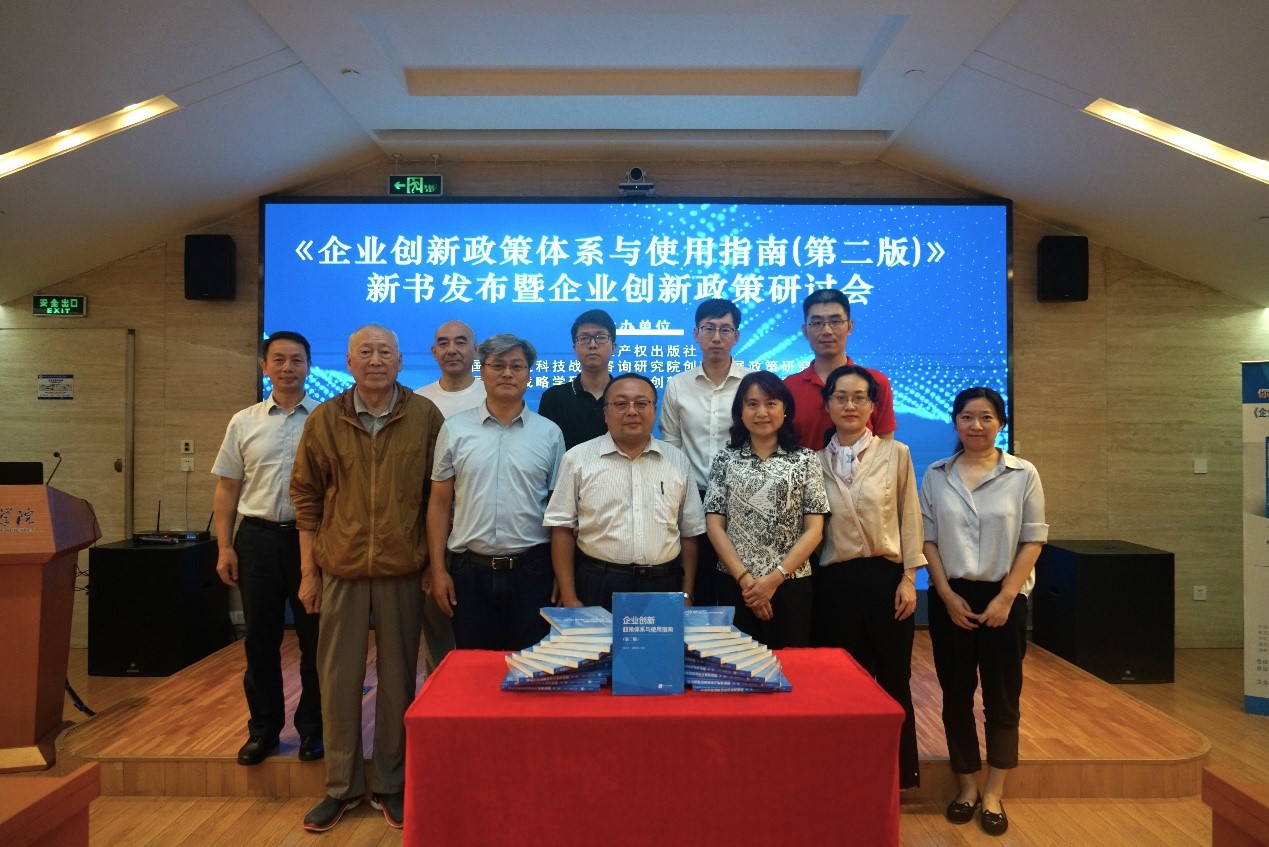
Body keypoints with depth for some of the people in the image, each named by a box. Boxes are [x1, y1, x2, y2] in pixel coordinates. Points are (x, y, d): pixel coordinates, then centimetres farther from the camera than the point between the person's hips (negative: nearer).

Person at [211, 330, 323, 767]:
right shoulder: (244, 422, 6)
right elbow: (226, 489, 9)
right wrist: (225, 547, 3)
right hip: (258, 538, 2)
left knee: (314, 639, 7)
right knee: (260, 640, 11)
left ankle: (312, 728, 23)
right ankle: (263, 728, 27)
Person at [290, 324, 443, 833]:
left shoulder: (425, 416, -3)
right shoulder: (324, 419, 1)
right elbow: (306, 496, 6)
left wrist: (435, 565, -1)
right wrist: (308, 571, 4)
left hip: (402, 570, -1)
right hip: (341, 568, 1)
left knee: (397, 680, 8)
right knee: (338, 678, 9)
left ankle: (391, 785, 25)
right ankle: (342, 786, 26)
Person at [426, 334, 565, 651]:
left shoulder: (549, 433, 3)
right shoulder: (455, 429, 3)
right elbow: (440, 502, 4)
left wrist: (562, 576, 1)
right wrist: (438, 570, -1)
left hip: (531, 571, 0)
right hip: (470, 570, 0)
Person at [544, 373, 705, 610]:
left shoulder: (678, 461, 8)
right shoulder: (578, 459, 1)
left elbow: (689, 534, 11)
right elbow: (562, 530, 0)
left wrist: (686, 595, 6)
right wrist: (570, 600, -5)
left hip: (663, 588, 2)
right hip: (598, 589, -2)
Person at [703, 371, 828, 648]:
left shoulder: (805, 460, 3)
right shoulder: (725, 459, 5)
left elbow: (814, 529, -2)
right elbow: (715, 525, 0)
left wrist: (774, 578, -11)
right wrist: (744, 578, -11)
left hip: (790, 585, 0)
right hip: (735, 586, 1)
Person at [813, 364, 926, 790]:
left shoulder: (895, 454, 1)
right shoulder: (815, 460, 4)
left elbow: (910, 519, 2)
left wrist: (909, 578, -4)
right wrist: (805, 583, 3)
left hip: (885, 576, -1)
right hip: (834, 581, 1)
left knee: (892, 679, 7)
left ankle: (898, 770, 24)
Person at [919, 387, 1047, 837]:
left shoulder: (1023, 474, -2)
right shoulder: (936, 475, 3)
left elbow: (1033, 540, -3)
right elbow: (928, 538, 2)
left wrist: (1005, 597, -10)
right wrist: (947, 594, -7)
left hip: (1003, 597, -1)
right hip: (951, 597, 2)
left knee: (1001, 697, 5)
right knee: (956, 694, 8)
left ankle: (993, 795, 17)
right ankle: (967, 787, 22)